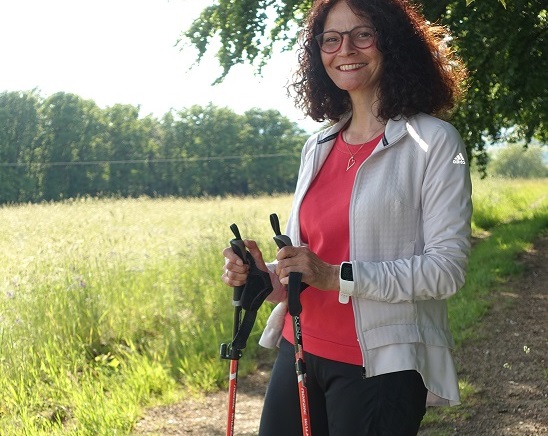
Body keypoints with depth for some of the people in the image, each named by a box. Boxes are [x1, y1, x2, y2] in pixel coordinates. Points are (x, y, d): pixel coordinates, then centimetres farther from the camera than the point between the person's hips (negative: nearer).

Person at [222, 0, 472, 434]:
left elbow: (448, 266, -13)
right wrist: (264, 275, -3)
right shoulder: (318, 147, 11)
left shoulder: (435, 142, -7)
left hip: (379, 366, -5)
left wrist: (338, 277, -22)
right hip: (300, 349, 6)